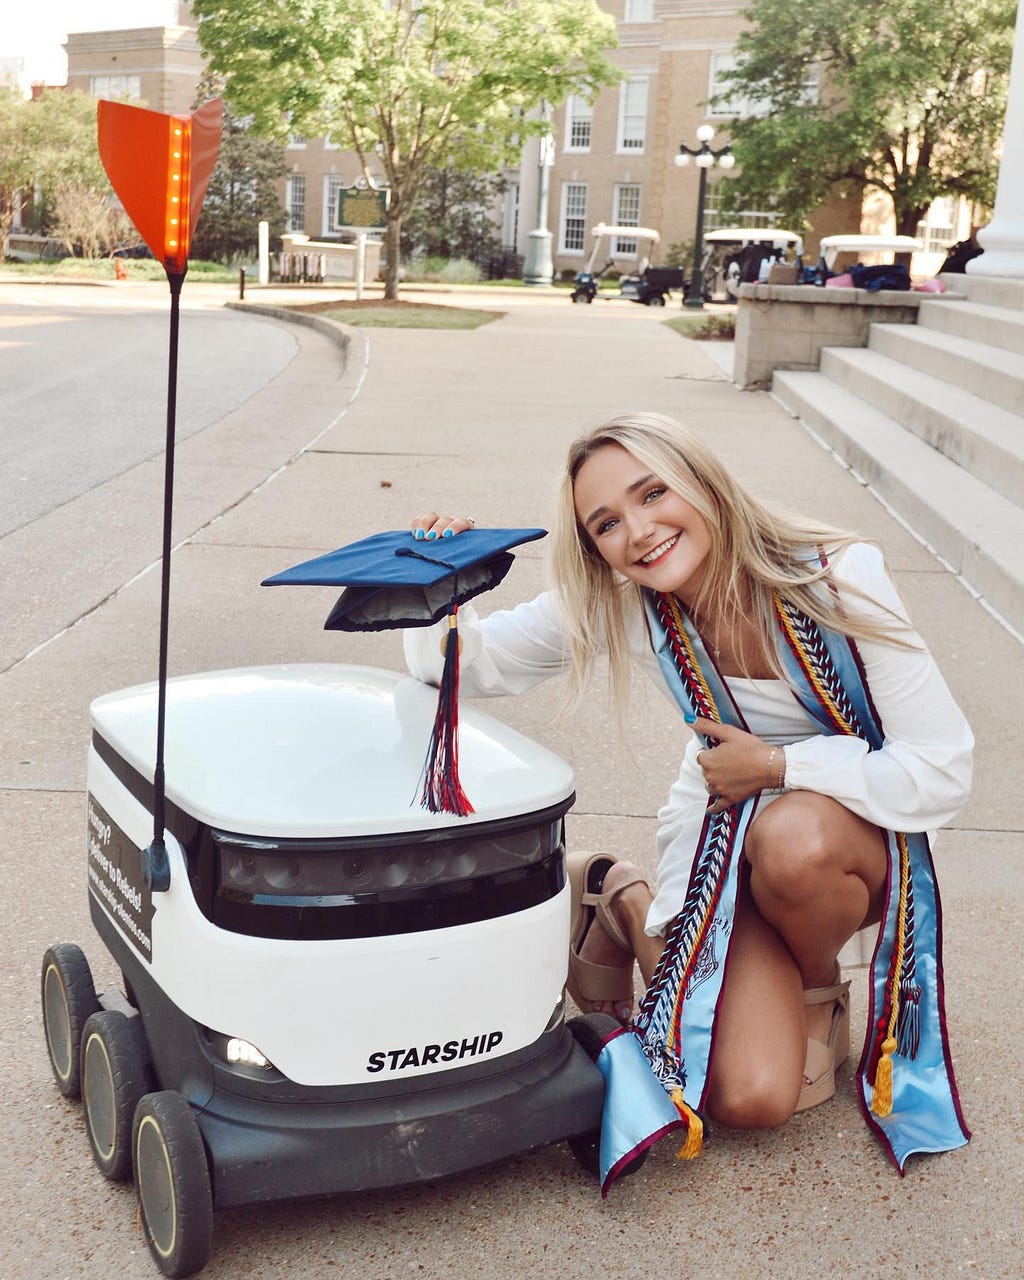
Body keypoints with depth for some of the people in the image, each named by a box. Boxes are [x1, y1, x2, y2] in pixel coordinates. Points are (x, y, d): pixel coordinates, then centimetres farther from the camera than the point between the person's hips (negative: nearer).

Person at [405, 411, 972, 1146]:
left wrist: (779, 765, -23)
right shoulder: (614, 604, -15)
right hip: (724, 832, 1)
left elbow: (943, 772, -23)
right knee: (749, 1098, -18)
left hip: (853, 831, -1)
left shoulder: (838, 579, -24)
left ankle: (818, 991, -3)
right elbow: (474, 662, -7)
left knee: (794, 839, -40)